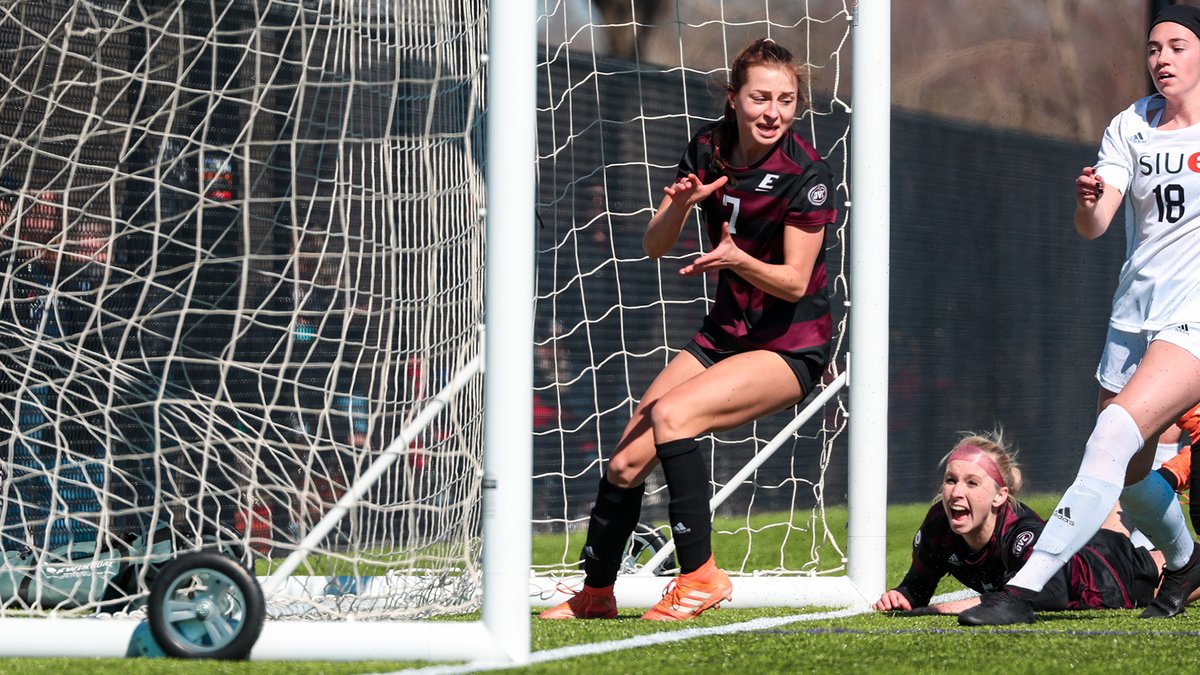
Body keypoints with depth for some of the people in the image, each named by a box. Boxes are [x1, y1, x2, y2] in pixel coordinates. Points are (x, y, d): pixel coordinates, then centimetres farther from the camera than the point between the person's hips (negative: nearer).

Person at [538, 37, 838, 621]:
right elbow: (654, 247, 0)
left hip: (792, 347, -6)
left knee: (671, 414, -29)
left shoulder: (806, 173, -18)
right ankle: (594, 594, 21)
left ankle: (699, 577, -20)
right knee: (627, 461, -1)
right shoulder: (708, 147, -1)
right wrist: (680, 204, -21)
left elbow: (794, 282, -18)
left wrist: (737, 259, -37)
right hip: (725, 334, 6)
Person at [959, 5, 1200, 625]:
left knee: (1116, 431, -25)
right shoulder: (1130, 126, 7)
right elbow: (1093, 226, -5)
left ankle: (1025, 589, -31)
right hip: (1133, 317, 5)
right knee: (1129, 479, 10)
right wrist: (1087, 201, -26)